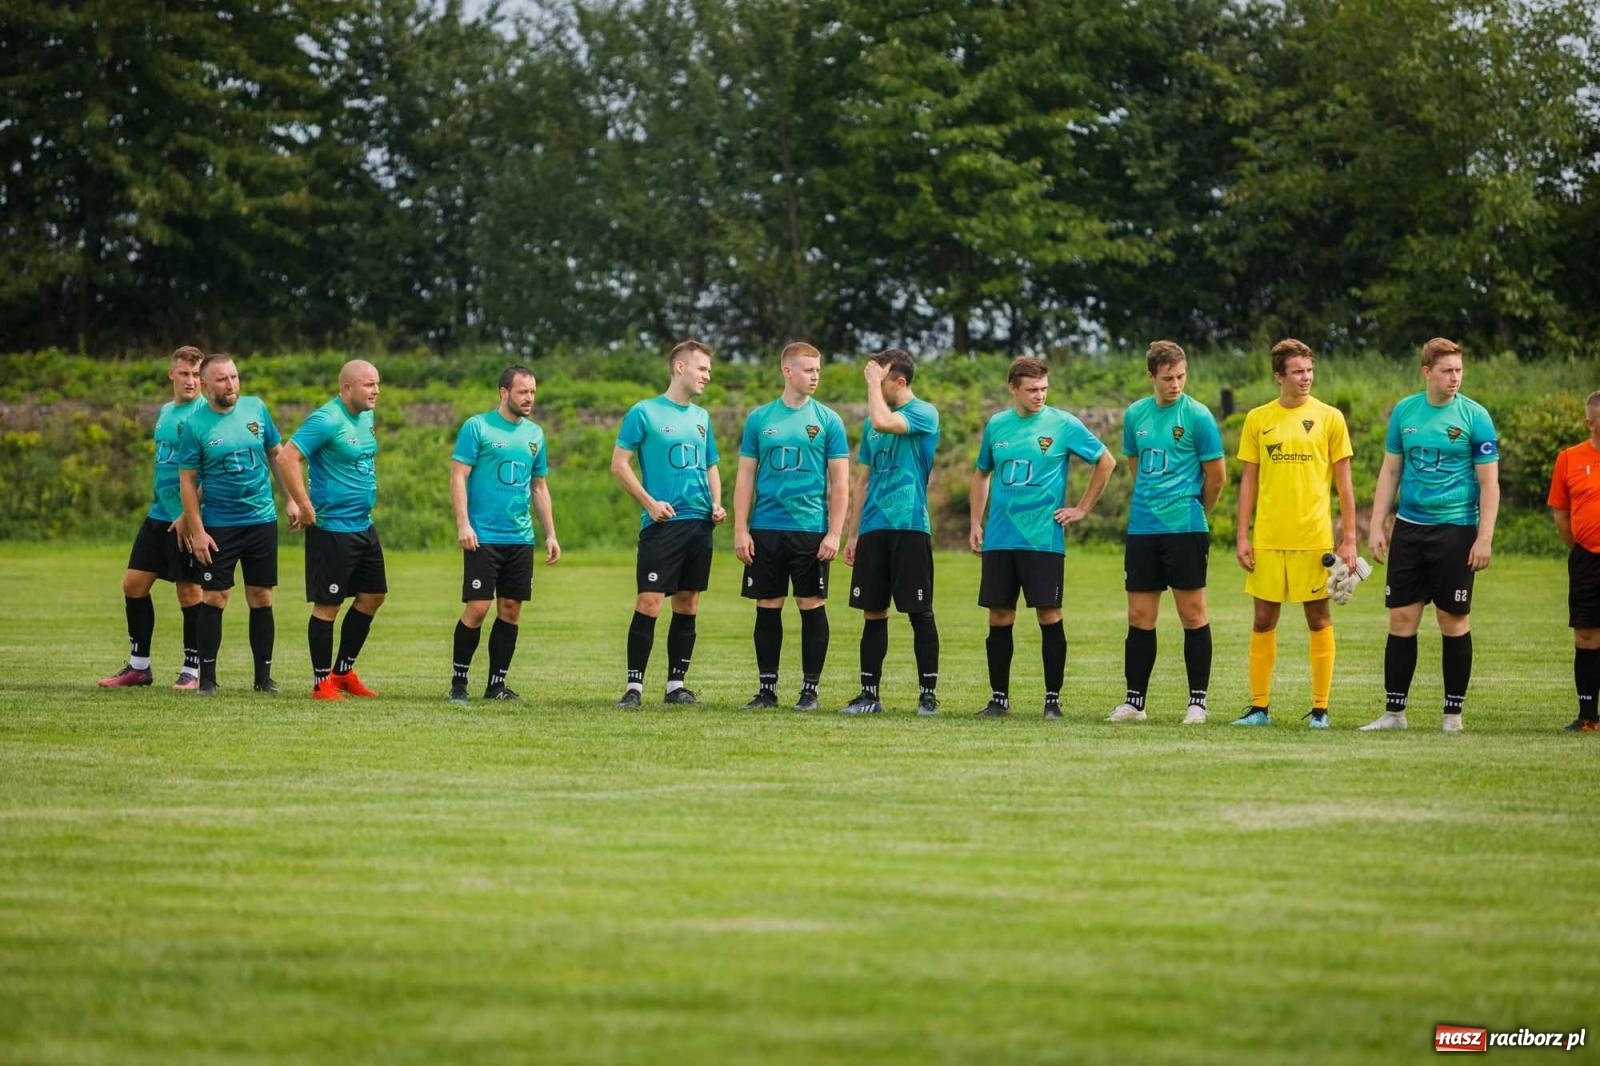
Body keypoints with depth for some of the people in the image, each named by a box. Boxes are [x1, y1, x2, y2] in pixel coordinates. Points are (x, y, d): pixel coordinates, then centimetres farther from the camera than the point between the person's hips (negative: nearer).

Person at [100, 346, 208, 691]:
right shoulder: (165, 412, 13)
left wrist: (189, 513, -21)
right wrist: (156, 499, 19)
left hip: (188, 520, -8)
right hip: (158, 515, 8)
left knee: (189, 591, -2)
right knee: (133, 584, 7)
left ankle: (192, 671, 9)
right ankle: (138, 666, 17)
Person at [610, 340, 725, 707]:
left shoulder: (701, 416, 15)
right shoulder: (645, 412, -3)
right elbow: (619, 464, -4)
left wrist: (716, 502, 6)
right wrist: (649, 502, -13)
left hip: (700, 522, 6)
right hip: (662, 523, -6)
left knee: (688, 604, 7)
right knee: (649, 602, -10)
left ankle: (677, 683, 14)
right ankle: (634, 685, -6)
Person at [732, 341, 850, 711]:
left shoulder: (828, 420, 3)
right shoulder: (760, 418, 7)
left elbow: (840, 483, 1)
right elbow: (745, 477, 8)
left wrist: (834, 533, -7)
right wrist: (740, 530, 0)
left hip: (811, 531, -2)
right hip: (766, 530, 2)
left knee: (812, 607, 0)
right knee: (767, 608, 5)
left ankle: (810, 689, 7)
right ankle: (767, 688, 12)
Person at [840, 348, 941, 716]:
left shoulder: (924, 414, -5)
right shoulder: (872, 422, 16)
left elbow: (883, 421, -26)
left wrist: (873, 382, -11)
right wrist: (853, 533, 15)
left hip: (909, 527, -6)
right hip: (873, 529, 6)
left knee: (919, 612, -3)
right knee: (873, 612, 8)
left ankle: (928, 693, 3)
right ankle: (869, 694, 12)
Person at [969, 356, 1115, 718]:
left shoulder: (1063, 424, -3)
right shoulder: (996, 426, 9)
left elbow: (1106, 461, 3)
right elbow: (982, 474, 22)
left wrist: (1082, 509, 1)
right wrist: (976, 523, 13)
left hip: (1044, 537, -4)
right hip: (999, 539, 4)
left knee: (1049, 615, -4)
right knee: (999, 617, 5)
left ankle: (1053, 698, 3)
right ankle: (999, 698, 13)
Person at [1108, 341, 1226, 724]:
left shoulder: (1197, 416, -6)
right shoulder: (1135, 414, 8)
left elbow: (1216, 476, -1)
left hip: (1186, 529, -4)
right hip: (1141, 529, 4)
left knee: (1192, 614, -1)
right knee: (1139, 617, 6)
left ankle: (1197, 701, 5)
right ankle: (1134, 700, 12)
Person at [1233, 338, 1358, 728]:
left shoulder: (1329, 418, 1)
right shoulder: (1257, 419, 6)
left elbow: (1344, 482, 2)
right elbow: (1249, 480, 10)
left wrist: (1349, 539, -3)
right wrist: (1242, 536, 3)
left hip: (1314, 537, -2)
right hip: (1268, 537, 2)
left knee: (1318, 619, 2)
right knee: (1264, 620, 4)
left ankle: (1320, 708, 7)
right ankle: (1258, 707, 10)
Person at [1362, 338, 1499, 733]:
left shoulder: (1474, 416, -5)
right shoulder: (1404, 411, 6)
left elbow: (1489, 482, -4)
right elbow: (1390, 471, 13)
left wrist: (1484, 538, -11)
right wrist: (1376, 526, 7)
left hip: (1455, 530, -3)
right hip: (1409, 527, 3)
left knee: (1454, 621, 1)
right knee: (1401, 618, 3)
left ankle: (1453, 715, 9)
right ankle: (1394, 712, 10)